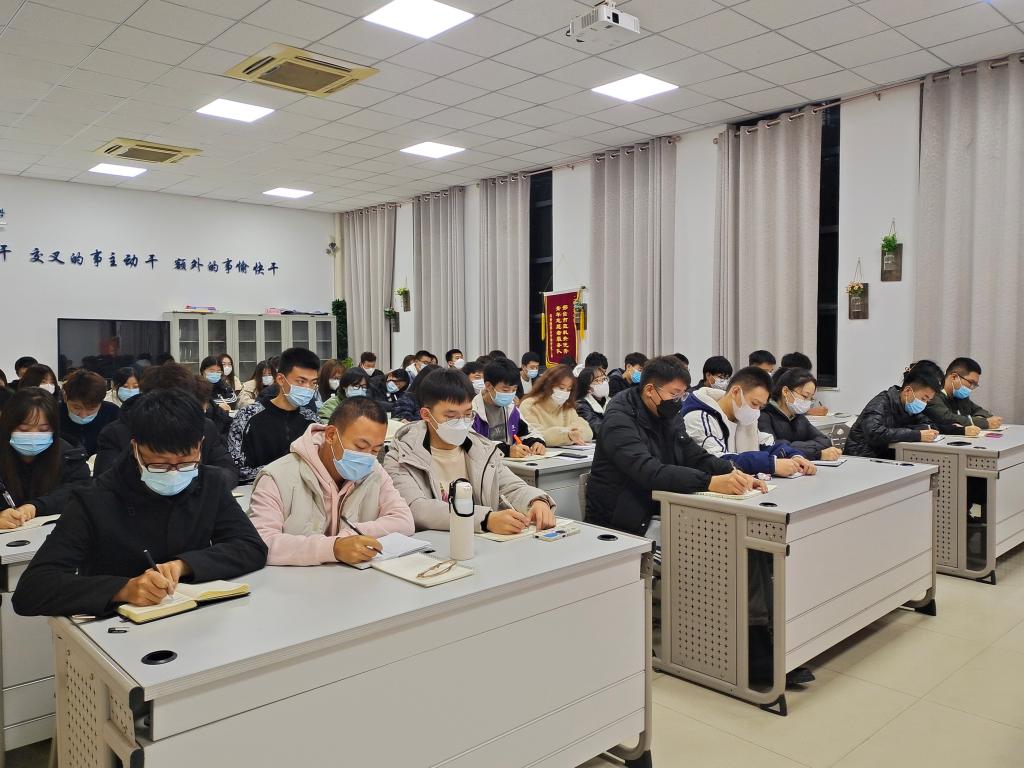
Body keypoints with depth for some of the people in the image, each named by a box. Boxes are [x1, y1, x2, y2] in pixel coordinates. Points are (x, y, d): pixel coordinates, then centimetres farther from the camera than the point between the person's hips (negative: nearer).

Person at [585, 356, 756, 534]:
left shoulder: (668, 416, 10)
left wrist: (733, 473, -15)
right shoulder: (619, 420, -17)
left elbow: (696, 457, 4)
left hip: (657, 516, 8)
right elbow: (648, 472, -30)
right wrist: (710, 482, -38)